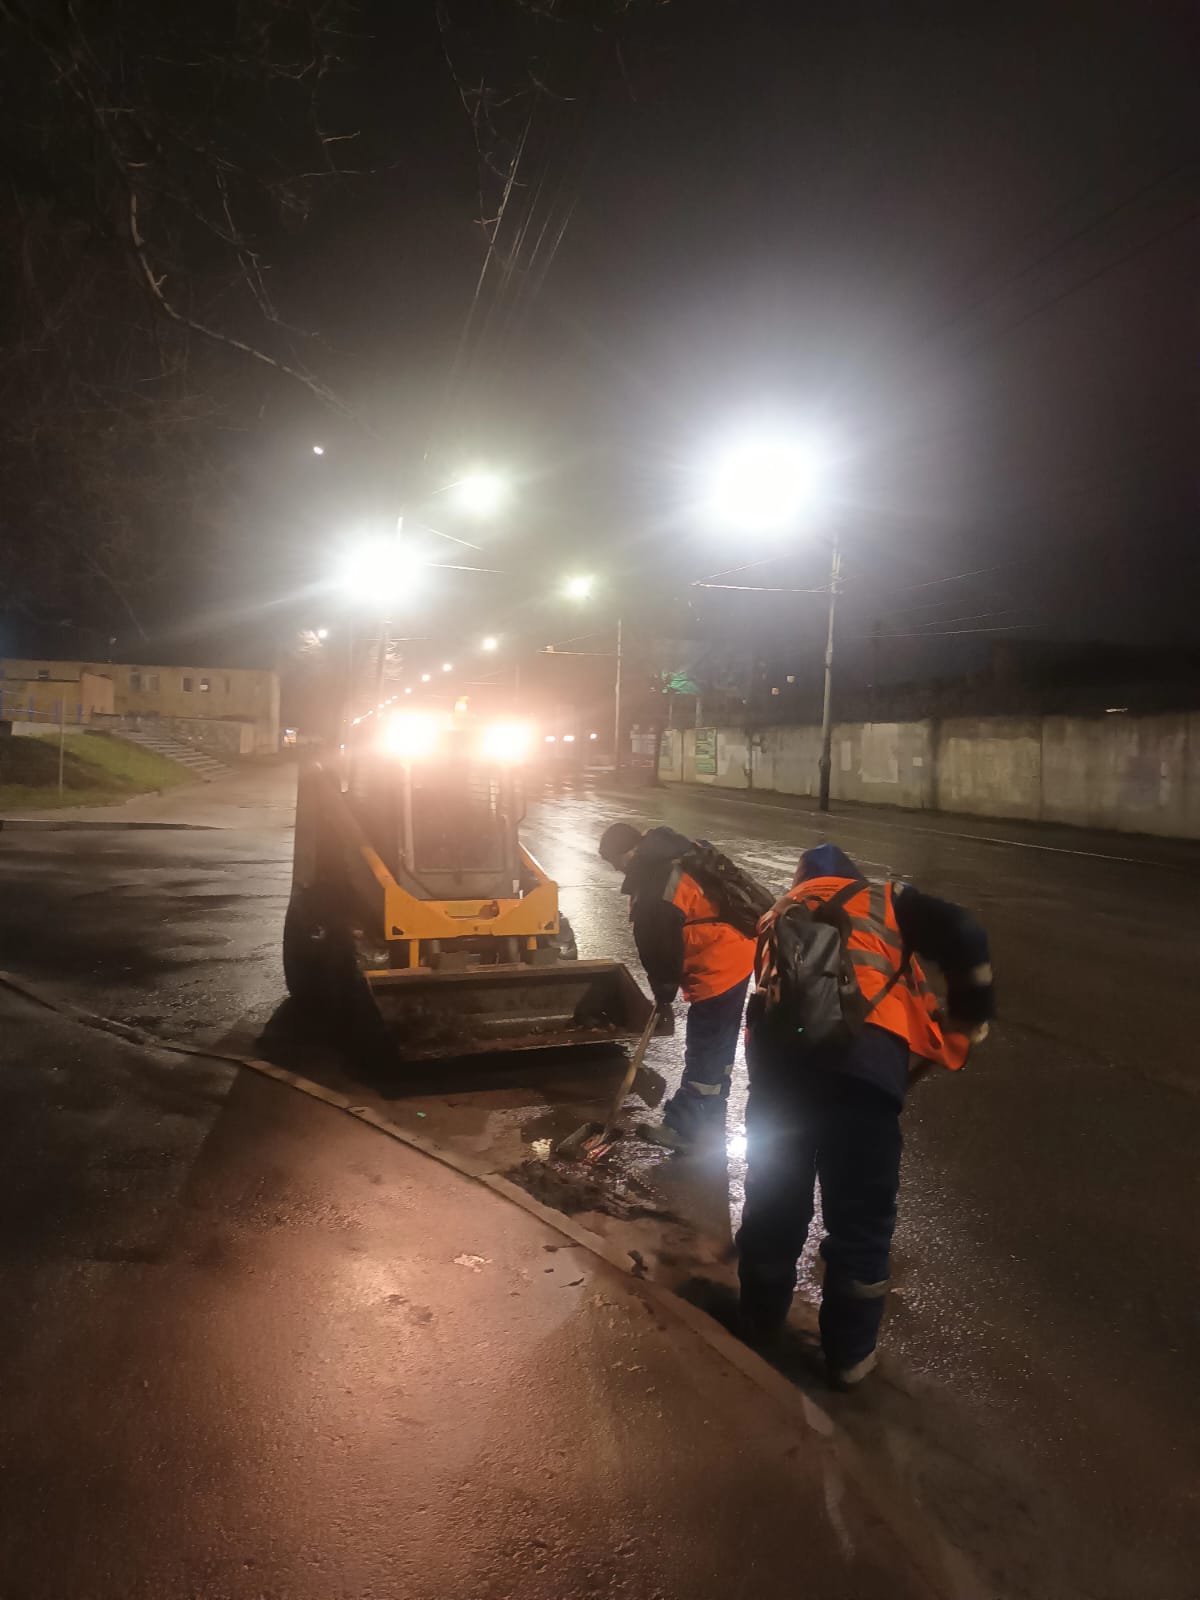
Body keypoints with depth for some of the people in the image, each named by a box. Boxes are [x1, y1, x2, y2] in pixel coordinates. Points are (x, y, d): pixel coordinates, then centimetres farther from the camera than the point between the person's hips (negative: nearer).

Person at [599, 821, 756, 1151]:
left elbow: (658, 946, -15)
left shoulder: (653, 888, -22)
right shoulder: (678, 853, 7)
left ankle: (686, 1129, 15)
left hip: (718, 970, -10)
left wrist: (663, 993, 2)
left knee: (704, 1052, 3)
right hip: (737, 955, 10)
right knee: (718, 1046, 20)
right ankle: (708, 1121, 34)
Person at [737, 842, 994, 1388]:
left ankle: (760, 1323, 44)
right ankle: (850, 1354, 31)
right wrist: (970, 1016, 15)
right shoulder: (885, 898, 20)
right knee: (860, 1217, 16)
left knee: (773, 1198, 24)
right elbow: (962, 934, 3)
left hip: (776, 1048, 4)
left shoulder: (782, 913, 32)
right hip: (862, 1056, -3)